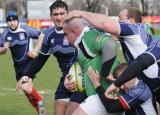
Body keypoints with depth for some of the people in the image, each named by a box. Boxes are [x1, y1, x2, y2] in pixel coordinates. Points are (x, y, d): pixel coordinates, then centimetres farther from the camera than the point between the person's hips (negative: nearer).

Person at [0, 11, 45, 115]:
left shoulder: (26, 30, -14)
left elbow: (41, 36, -6)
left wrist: (36, 50, -14)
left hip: (29, 62, -6)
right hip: (18, 65, 6)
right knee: (27, 91, 9)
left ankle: (39, 101, 4)